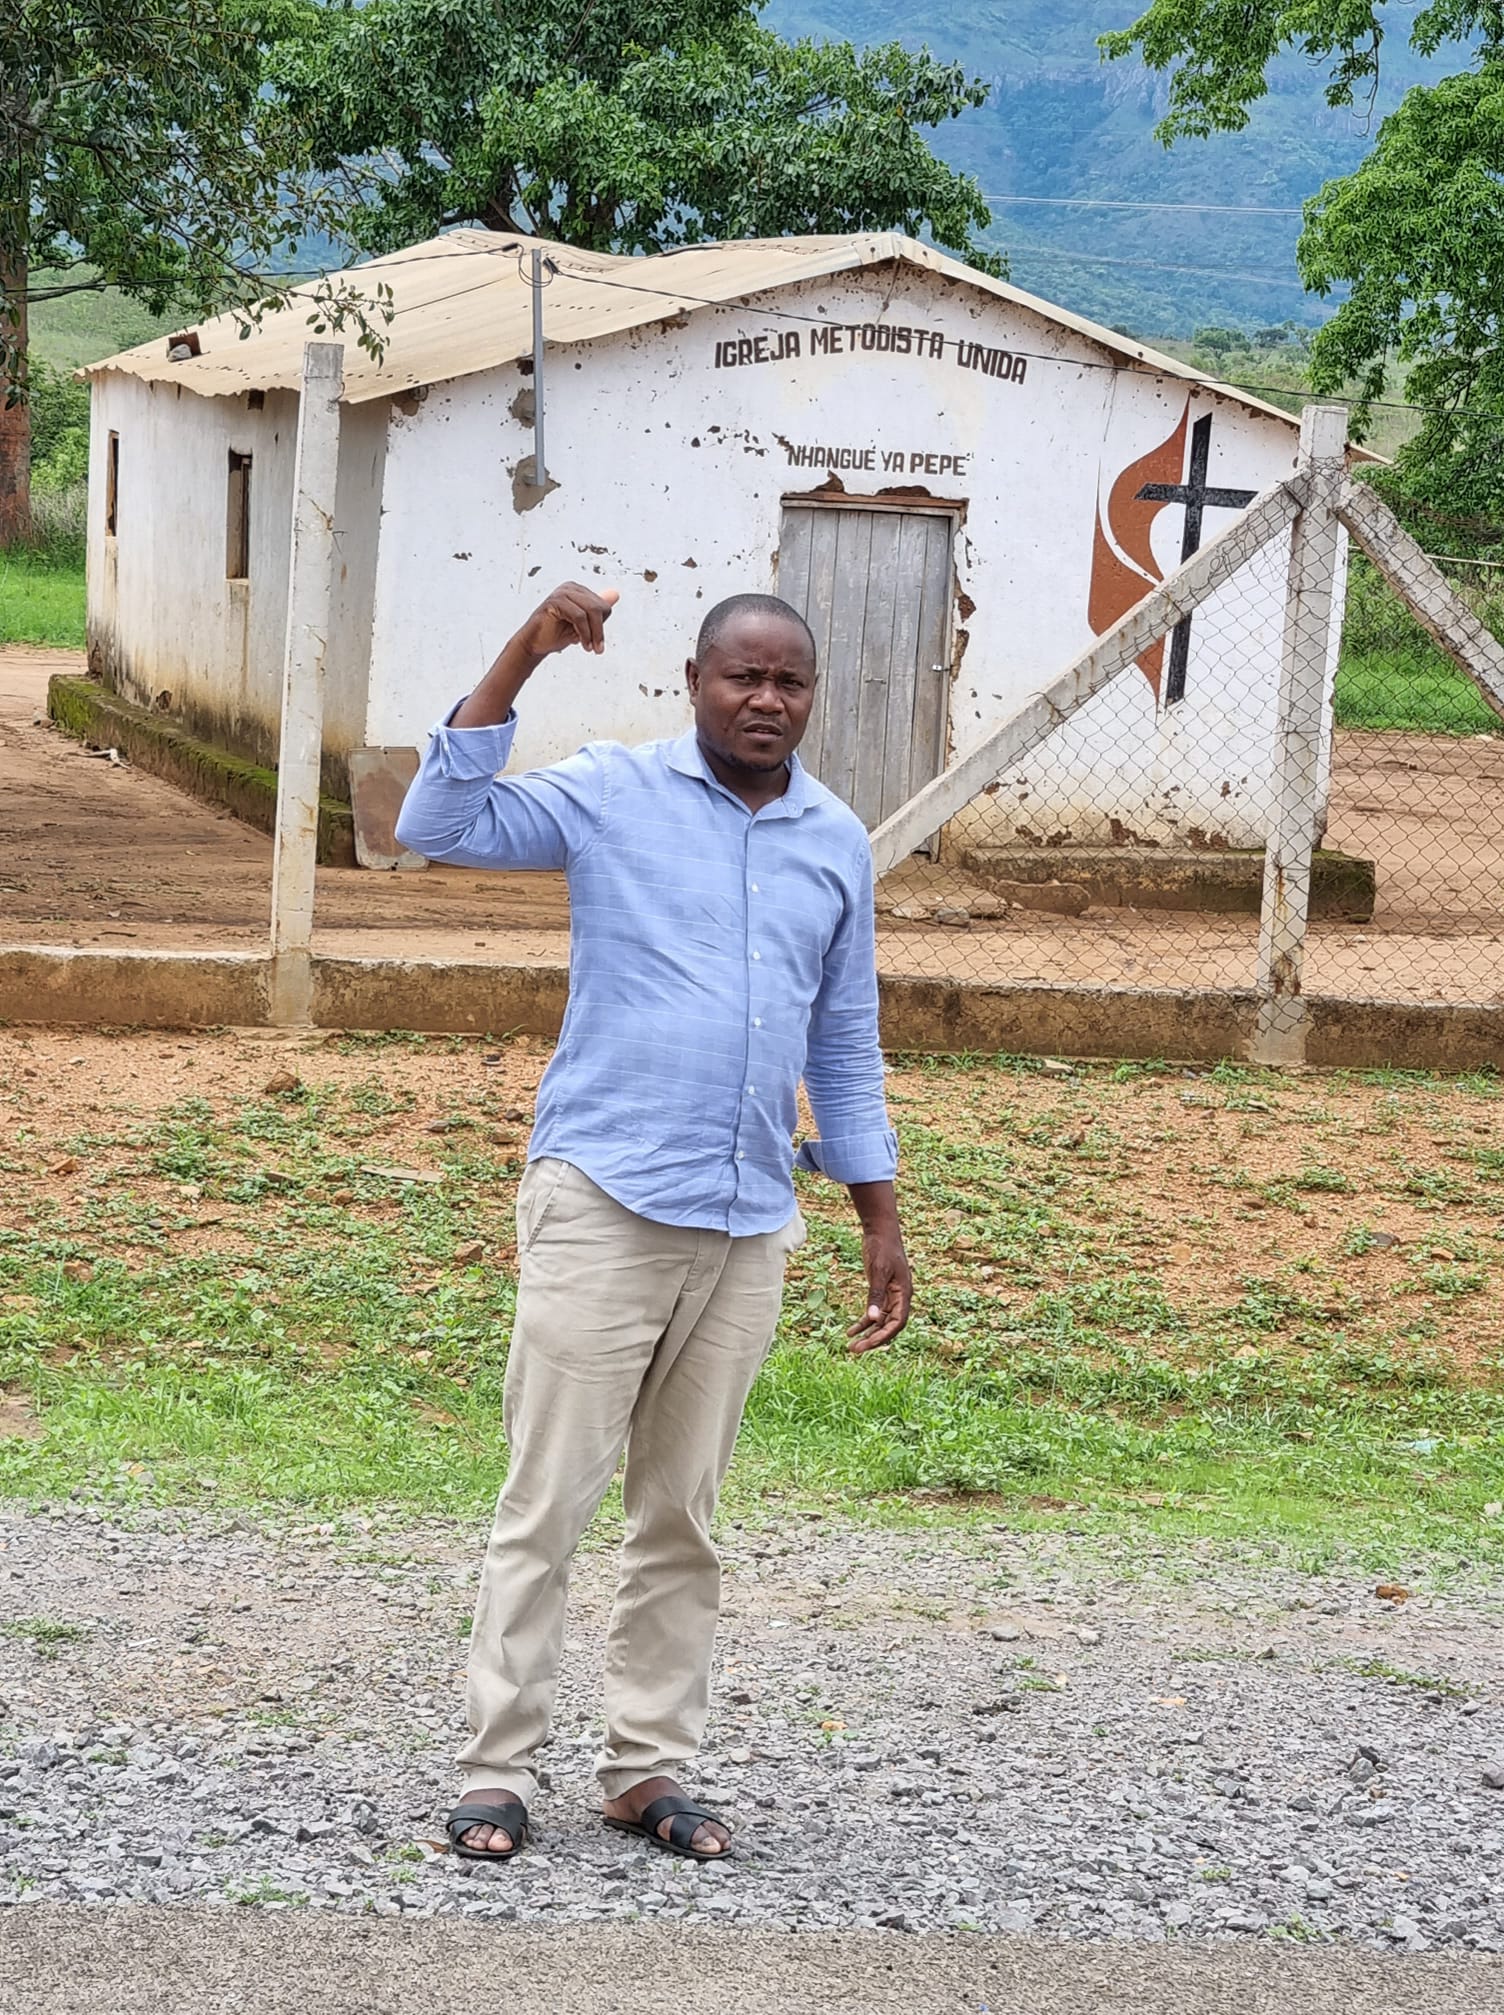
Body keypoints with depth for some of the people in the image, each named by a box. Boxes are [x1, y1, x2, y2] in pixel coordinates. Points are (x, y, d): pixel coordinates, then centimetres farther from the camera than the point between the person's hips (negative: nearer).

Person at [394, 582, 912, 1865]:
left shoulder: (839, 843, 12)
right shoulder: (613, 794, 0)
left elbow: (845, 1047, 18)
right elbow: (441, 828, -12)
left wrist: (882, 1226, 15)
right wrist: (525, 656, -16)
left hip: (744, 1228, 4)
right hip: (602, 1199, -4)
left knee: (683, 1517, 10)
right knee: (550, 1499, -4)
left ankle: (648, 1768, 17)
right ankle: (499, 1769, 3)